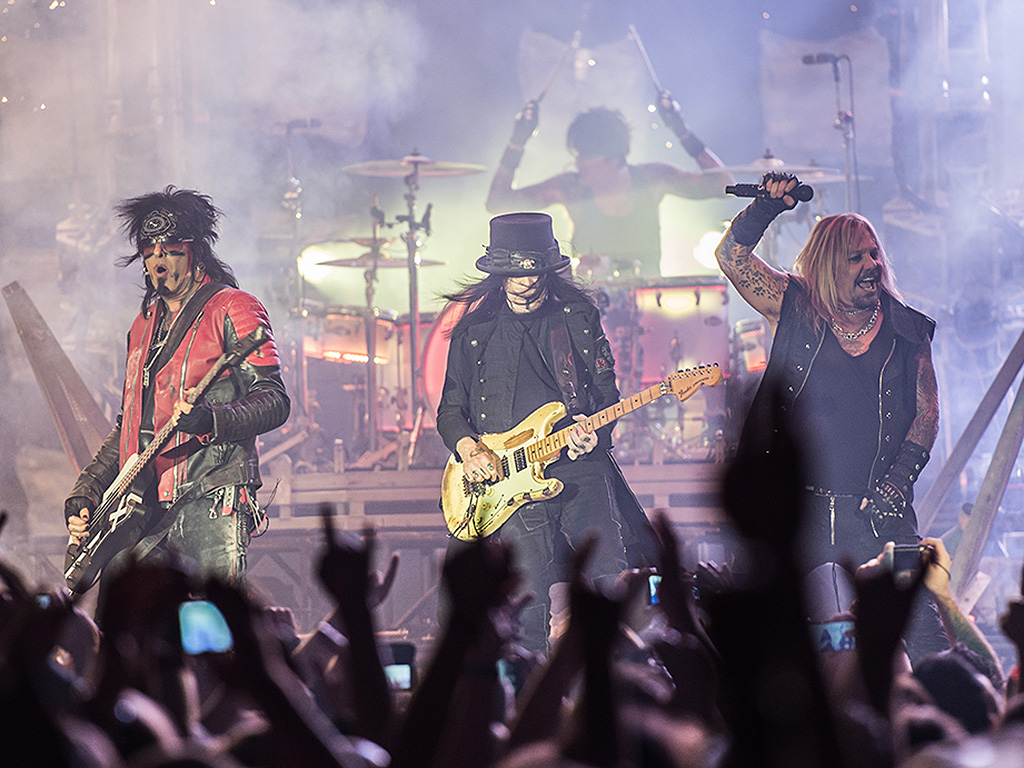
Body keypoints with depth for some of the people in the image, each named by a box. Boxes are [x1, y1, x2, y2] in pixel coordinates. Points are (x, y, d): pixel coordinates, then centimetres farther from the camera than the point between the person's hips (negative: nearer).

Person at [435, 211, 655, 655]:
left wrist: (593, 432, -7)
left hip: (579, 467, 0)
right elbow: (450, 410, 17)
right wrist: (469, 451, -3)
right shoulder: (474, 331, 14)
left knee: (609, 575, -24)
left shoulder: (579, 318, 13)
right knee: (534, 609, -15)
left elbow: (607, 393, 14)